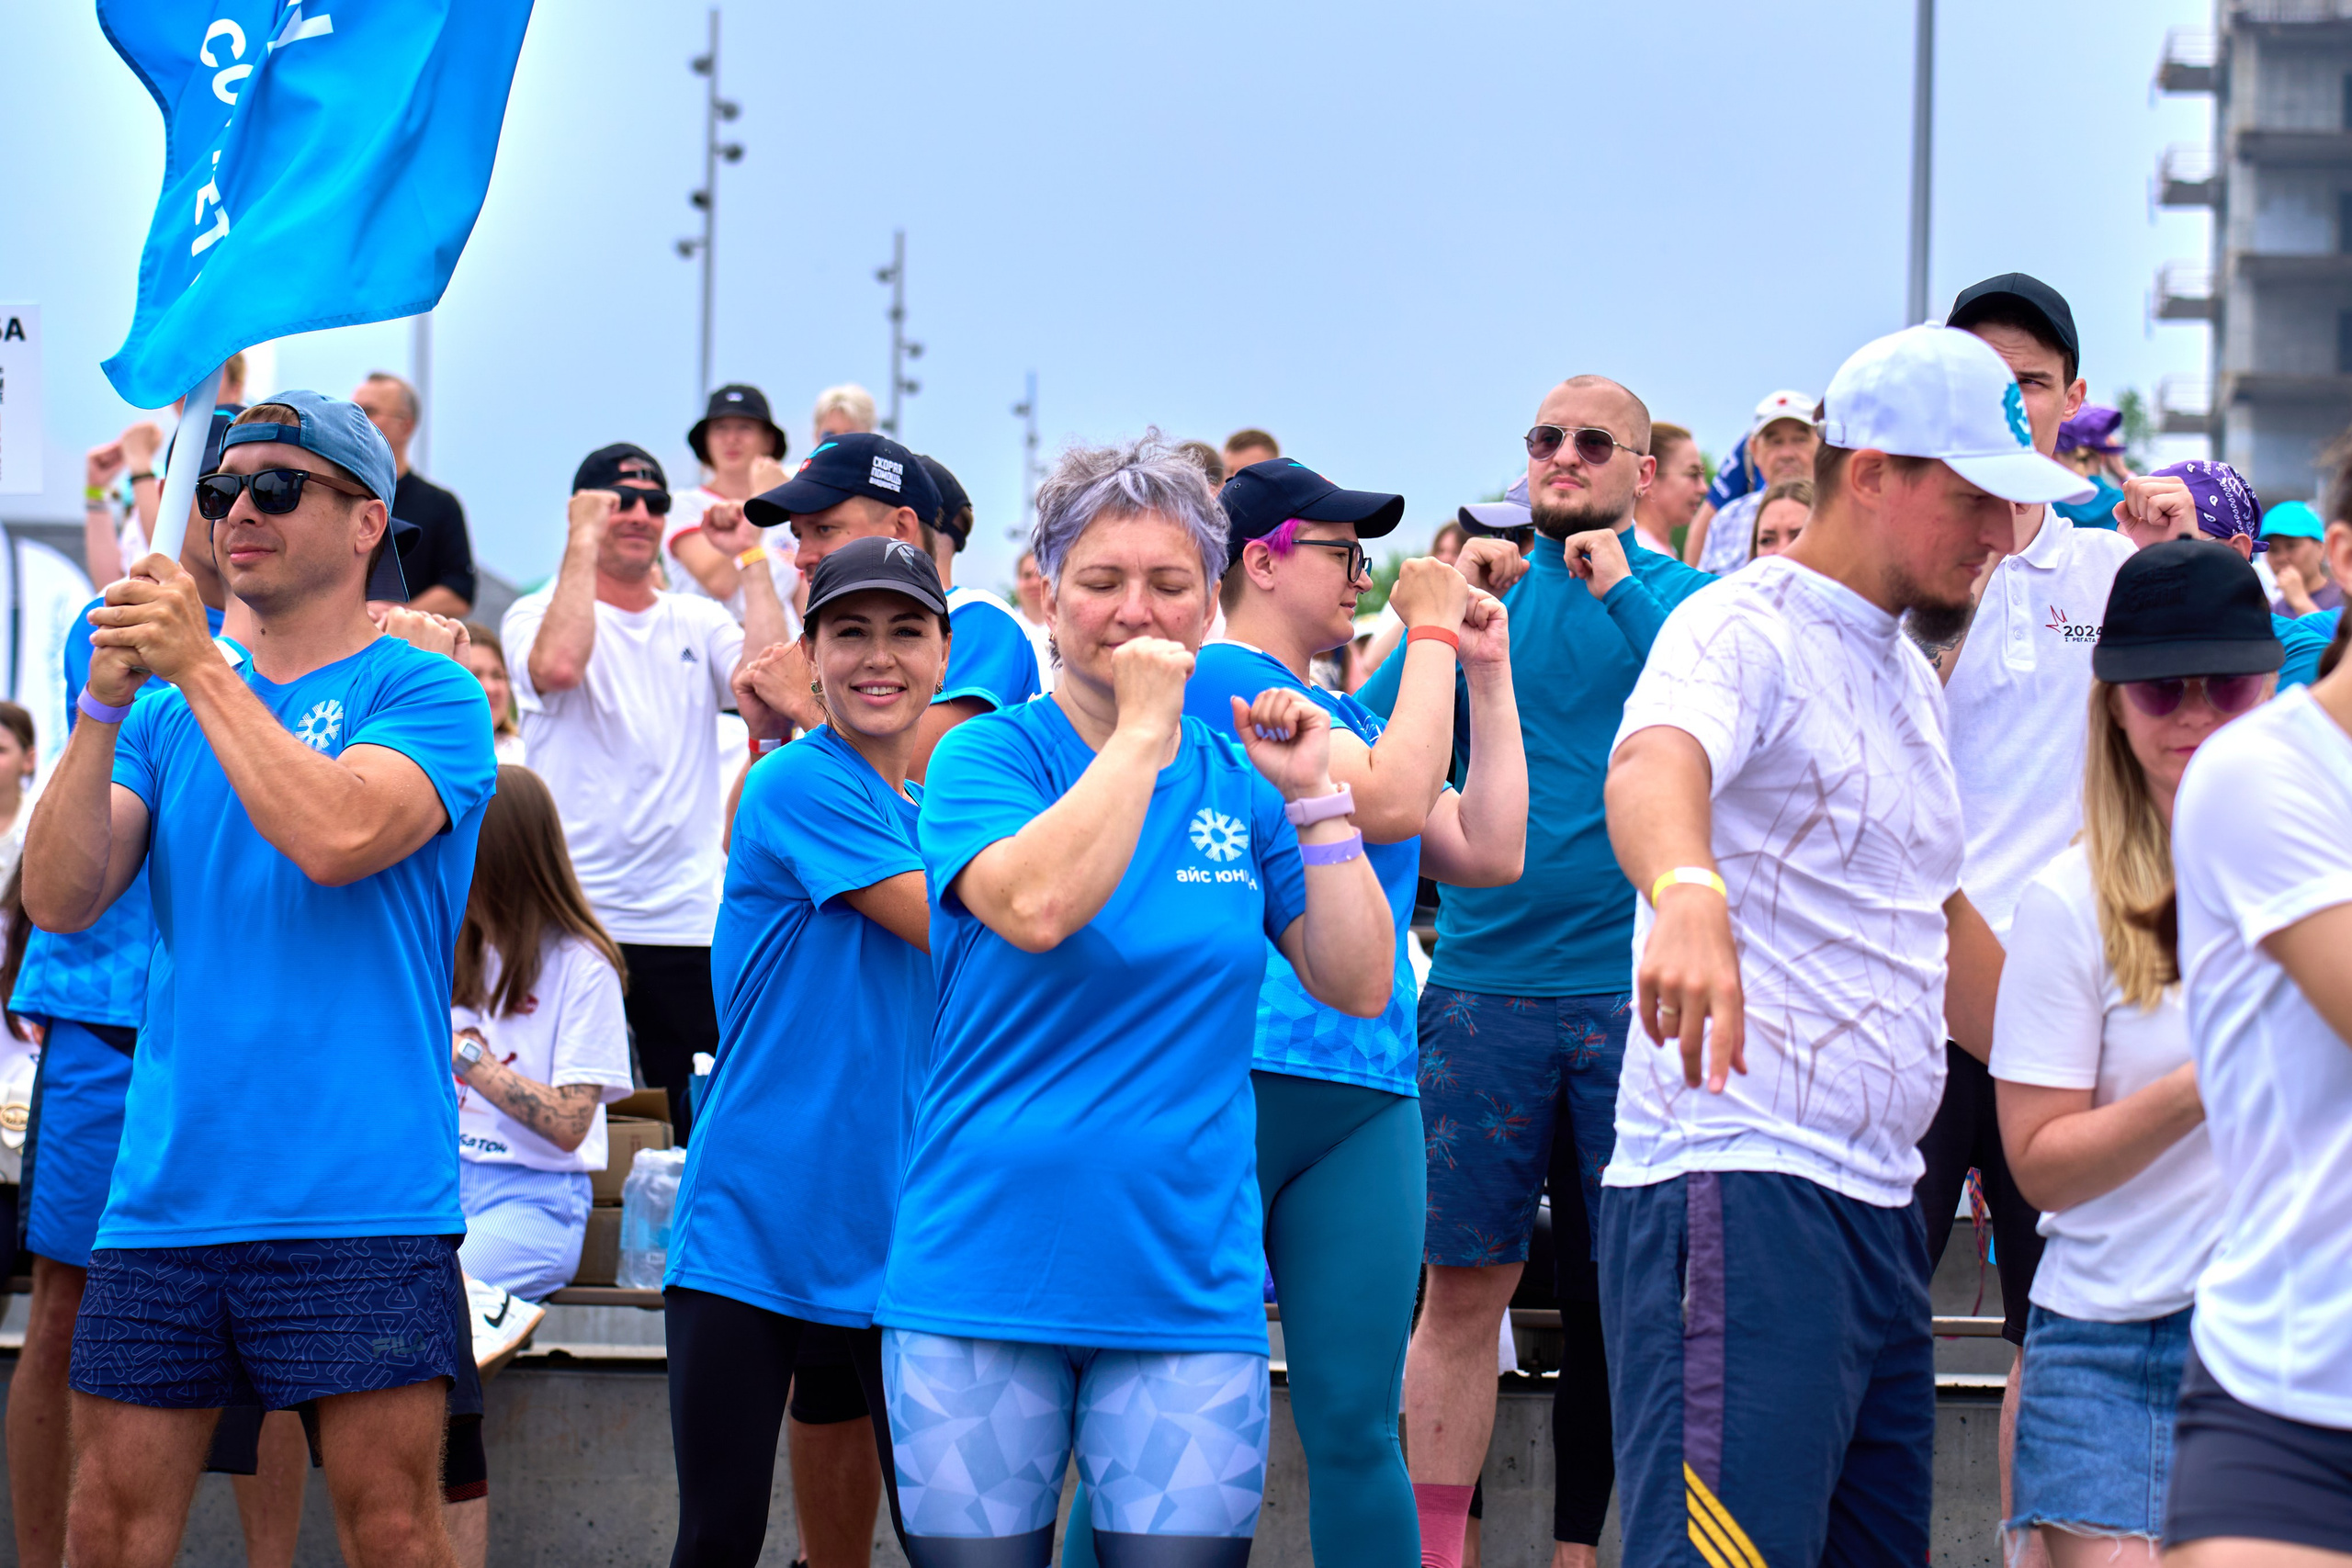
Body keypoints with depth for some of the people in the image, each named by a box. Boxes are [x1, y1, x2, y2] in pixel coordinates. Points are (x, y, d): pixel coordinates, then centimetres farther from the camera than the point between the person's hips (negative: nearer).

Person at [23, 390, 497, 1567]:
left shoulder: (423, 695, 0)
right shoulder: (169, 715, 16)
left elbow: (334, 836, -20)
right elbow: (62, 899, 3)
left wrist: (199, 670, -13)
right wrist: (106, 703, -8)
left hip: (358, 1197, -5)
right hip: (165, 1195, 5)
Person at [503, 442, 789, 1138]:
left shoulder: (700, 624, 12)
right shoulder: (540, 614, 2)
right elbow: (558, 664, -22)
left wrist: (751, 559, -3)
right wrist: (583, 541, -14)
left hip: (689, 921, 3)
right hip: (571, 918, -3)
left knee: (702, 1128, 2)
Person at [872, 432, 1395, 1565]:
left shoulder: (1239, 779, 10)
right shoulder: (984, 758, 0)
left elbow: (1360, 987, 6)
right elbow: (1035, 904, -21)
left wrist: (1313, 800, -1)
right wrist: (1141, 734, -16)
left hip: (1188, 1289, 2)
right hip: (979, 1283, -2)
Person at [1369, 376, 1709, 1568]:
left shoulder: (1676, 597, 6)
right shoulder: (1480, 588, 12)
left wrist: (1621, 590, -15)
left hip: (1634, 987, -2)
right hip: (1486, 981, 2)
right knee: (1464, 1287, 2)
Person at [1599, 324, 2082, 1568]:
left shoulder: (1911, 680, 22)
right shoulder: (1744, 630, -8)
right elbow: (1653, 764, -31)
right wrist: (1686, 890, -53)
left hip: (1878, 1206, 9)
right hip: (1741, 1186, -9)